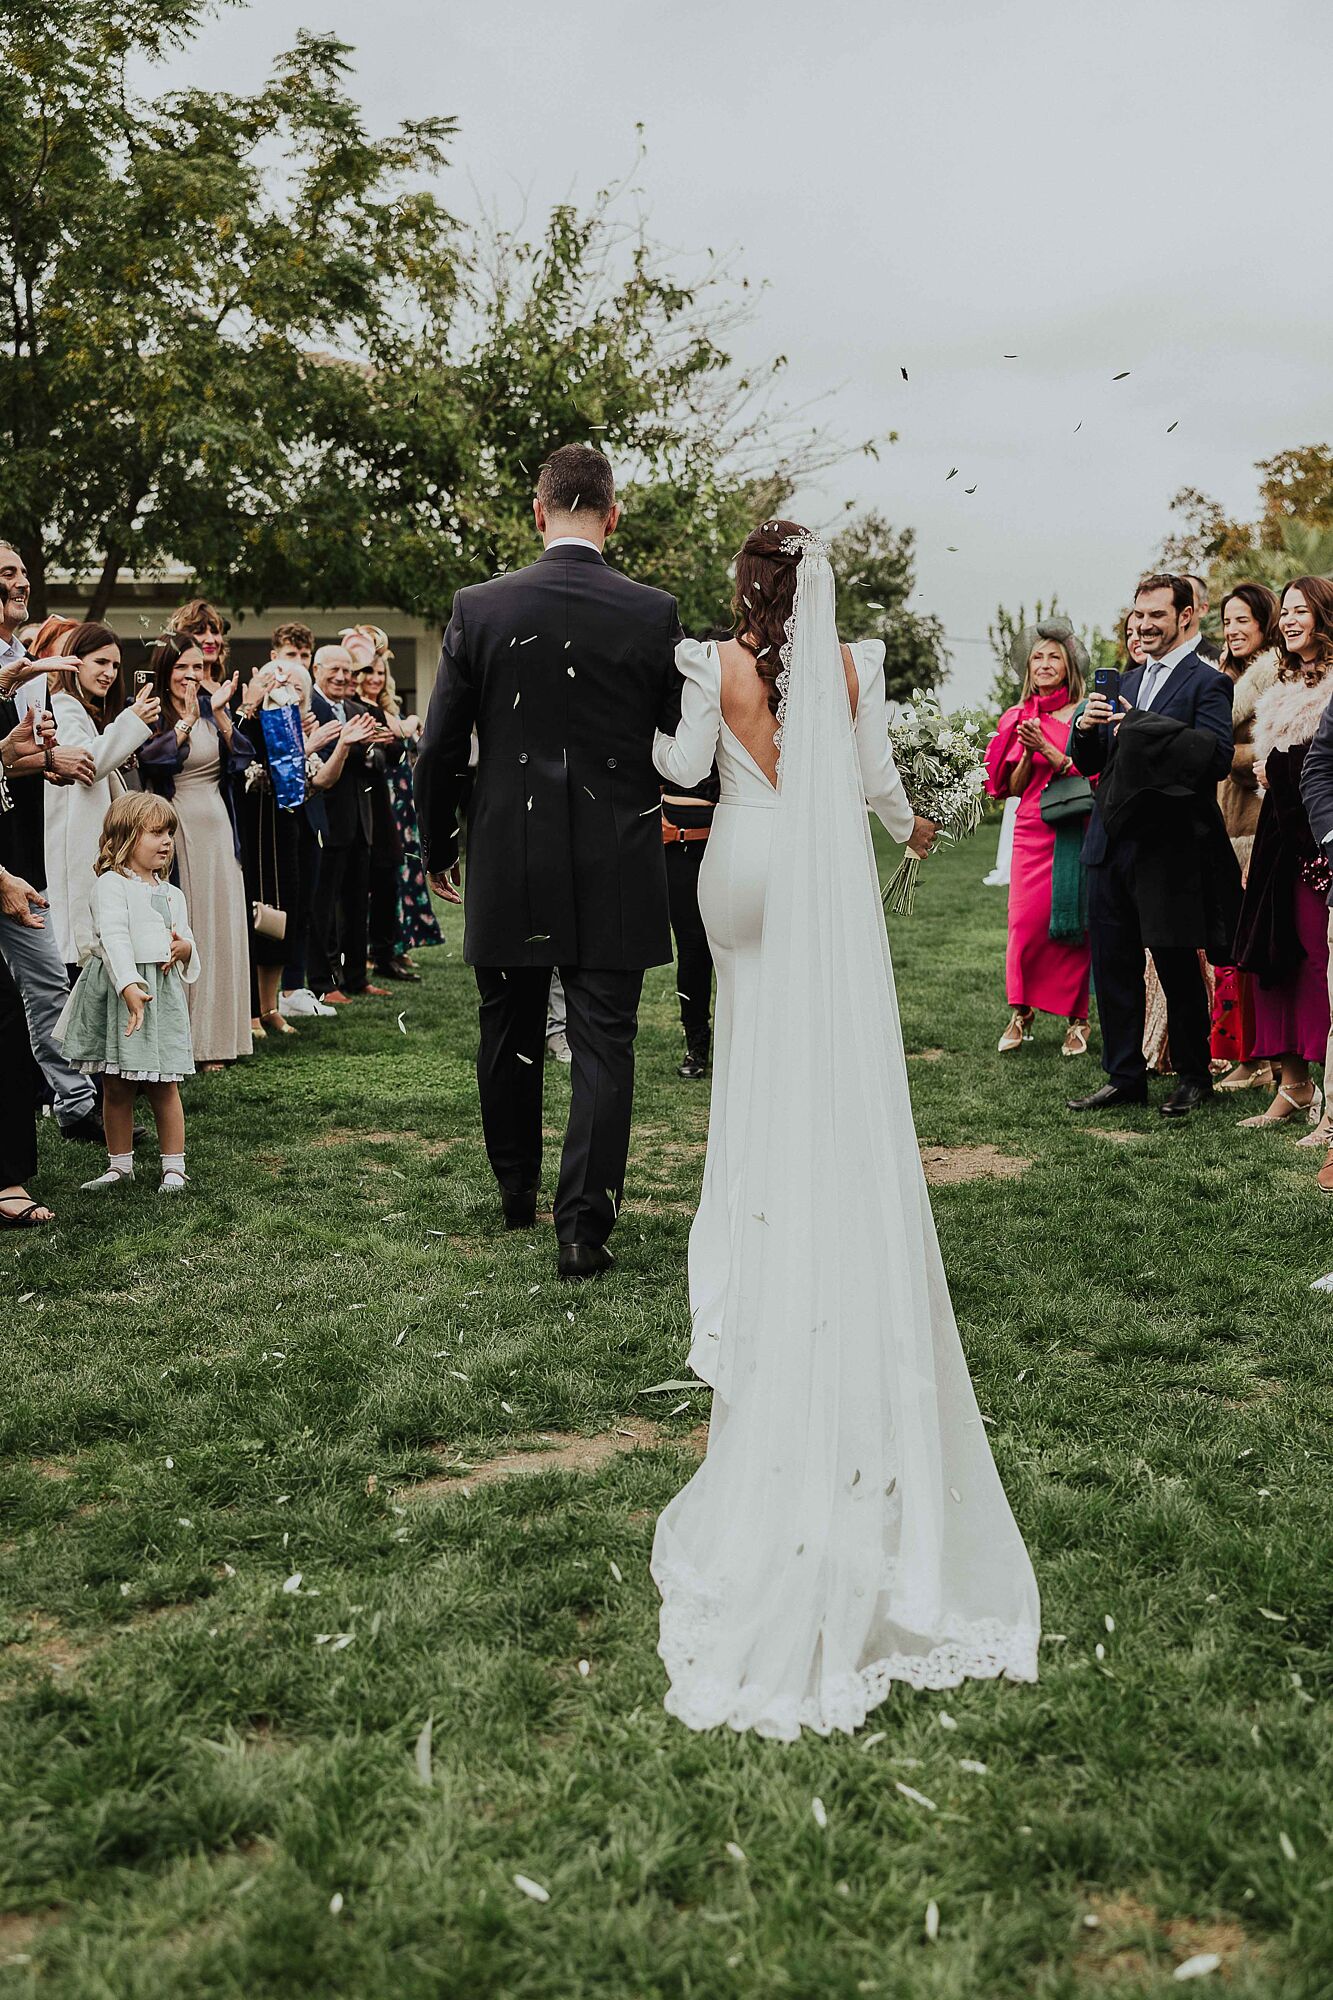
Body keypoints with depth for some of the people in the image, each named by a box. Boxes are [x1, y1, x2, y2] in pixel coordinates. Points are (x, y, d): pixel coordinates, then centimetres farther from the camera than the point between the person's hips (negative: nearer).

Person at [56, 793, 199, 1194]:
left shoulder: (172, 894, 14)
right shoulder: (111, 885, -6)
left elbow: (185, 941, 21)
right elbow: (114, 938, -19)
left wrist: (185, 949, -4)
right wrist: (129, 987, -31)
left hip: (162, 995, 4)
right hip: (116, 994, -4)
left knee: (163, 1086, 3)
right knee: (116, 1087, 6)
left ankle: (174, 1166, 11)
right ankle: (120, 1164, 20)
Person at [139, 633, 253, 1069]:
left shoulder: (212, 706, 11)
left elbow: (242, 760, 1)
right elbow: (149, 759, -20)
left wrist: (219, 714, -10)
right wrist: (187, 720, -26)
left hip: (217, 826, 5)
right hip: (174, 828, -5)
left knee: (221, 927, 5)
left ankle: (214, 1037, 12)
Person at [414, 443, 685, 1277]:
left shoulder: (479, 608, -5)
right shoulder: (655, 613, -7)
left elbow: (441, 749, -2)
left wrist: (438, 849, 13)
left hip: (507, 866, 2)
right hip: (616, 871, -1)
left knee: (510, 1037, 17)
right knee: (603, 1043, 4)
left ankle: (517, 1198, 35)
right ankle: (584, 1224, 1)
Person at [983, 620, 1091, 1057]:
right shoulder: (1019, 717, 12)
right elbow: (1013, 787, 10)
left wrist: (1047, 748, -14)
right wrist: (1027, 751, -7)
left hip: (1075, 831, -2)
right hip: (1032, 832, 3)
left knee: (1073, 921, -3)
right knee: (1026, 921, -5)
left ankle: (1076, 1019, 7)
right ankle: (1022, 1011, 12)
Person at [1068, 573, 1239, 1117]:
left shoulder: (1207, 683, -5)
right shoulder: (1127, 683, 17)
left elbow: (1217, 757, -20)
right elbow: (1090, 763, 17)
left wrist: (1143, 727, -21)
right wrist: (1085, 729, -4)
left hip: (1170, 848, -7)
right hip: (1111, 843, 7)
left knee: (1178, 968, 5)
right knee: (1113, 966, 9)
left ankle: (1194, 1076, 20)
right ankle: (1124, 1077, 19)